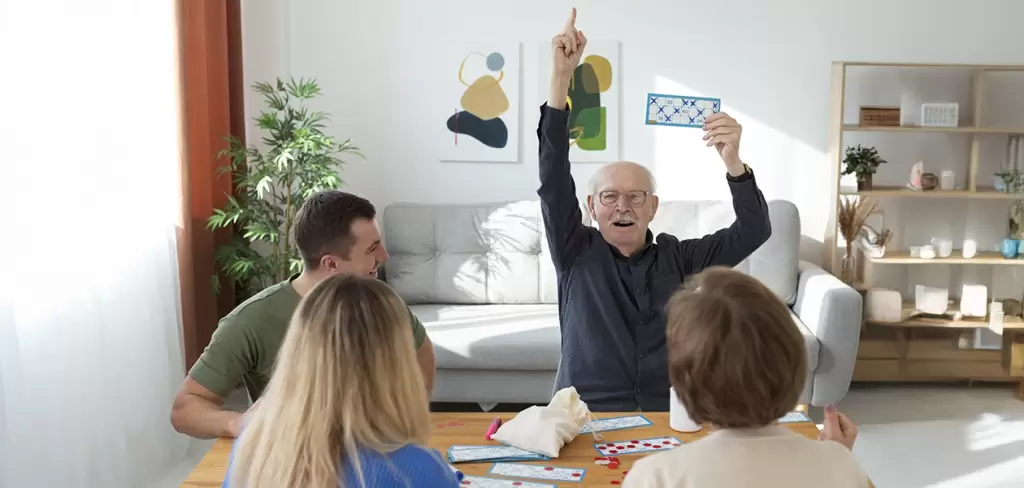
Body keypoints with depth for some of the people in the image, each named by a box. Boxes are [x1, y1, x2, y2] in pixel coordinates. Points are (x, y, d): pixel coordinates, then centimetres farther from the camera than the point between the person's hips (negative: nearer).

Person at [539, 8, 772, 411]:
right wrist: (561, 76, -17)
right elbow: (553, 179, -7)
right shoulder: (576, 253, 4)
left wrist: (732, 161, -19)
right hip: (586, 419, -1)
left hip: (670, 418, 2)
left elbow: (754, 230, -1)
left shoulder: (680, 258, 8)